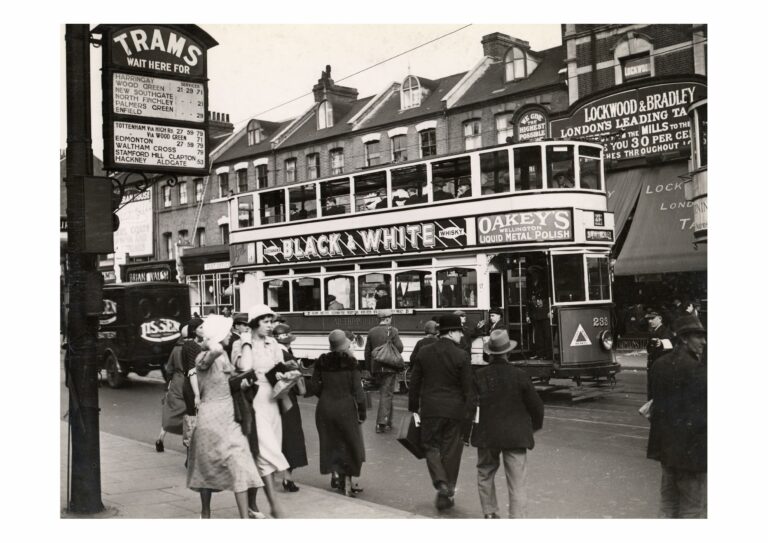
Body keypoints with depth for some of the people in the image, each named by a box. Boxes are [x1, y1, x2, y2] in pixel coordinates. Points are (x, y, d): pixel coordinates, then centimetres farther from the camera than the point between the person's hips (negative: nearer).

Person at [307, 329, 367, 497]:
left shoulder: (321, 362, -2)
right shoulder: (350, 362, -10)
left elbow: (313, 388, -1)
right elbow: (357, 390, -11)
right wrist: (362, 412, -1)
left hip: (325, 407, 2)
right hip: (345, 407, -2)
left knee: (330, 443, 20)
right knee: (350, 444, 11)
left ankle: (335, 472, 8)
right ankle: (347, 484, 11)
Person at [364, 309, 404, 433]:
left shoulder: (371, 332, 6)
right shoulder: (392, 331, -8)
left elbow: (367, 352, 8)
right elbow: (399, 348, -12)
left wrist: (369, 368, 16)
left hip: (376, 367, 5)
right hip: (390, 366, -5)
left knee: (384, 392, 17)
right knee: (386, 394, -2)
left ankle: (388, 422, 23)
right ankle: (381, 424, -7)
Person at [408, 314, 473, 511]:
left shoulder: (423, 353, 1)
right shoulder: (461, 356, -8)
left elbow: (414, 384, 5)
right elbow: (467, 388, -6)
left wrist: (413, 408, 13)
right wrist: (468, 413, 3)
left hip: (430, 408, 1)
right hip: (454, 410, -1)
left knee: (431, 446, 14)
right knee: (450, 451, 9)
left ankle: (441, 482, -9)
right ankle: (446, 495, 16)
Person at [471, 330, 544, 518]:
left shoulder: (479, 376, -7)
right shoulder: (520, 376, -8)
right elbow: (536, 405, -2)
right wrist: (536, 425, 18)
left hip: (487, 434, 2)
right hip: (516, 436, -1)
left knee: (485, 474, 22)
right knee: (517, 483, 3)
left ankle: (489, 514, 28)